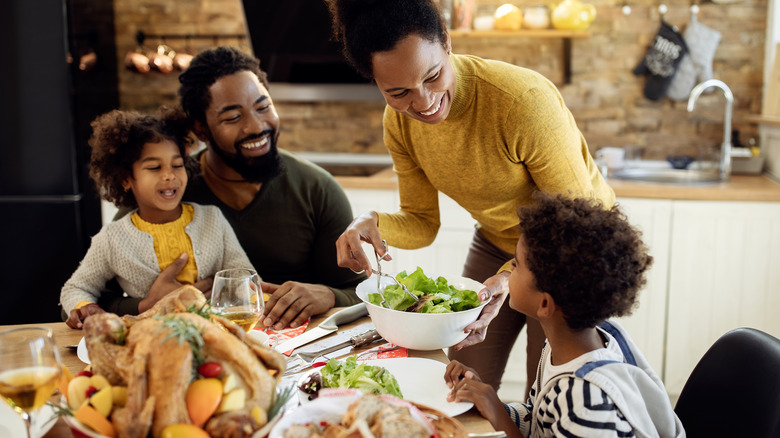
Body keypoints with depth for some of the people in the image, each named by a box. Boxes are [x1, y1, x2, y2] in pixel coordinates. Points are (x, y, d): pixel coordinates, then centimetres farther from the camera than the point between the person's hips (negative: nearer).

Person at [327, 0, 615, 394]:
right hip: (496, 242, 5)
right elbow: (422, 224, -5)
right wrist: (373, 224, -26)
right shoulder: (399, 122, -14)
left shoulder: (523, 99, -33)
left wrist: (511, 275, -40)